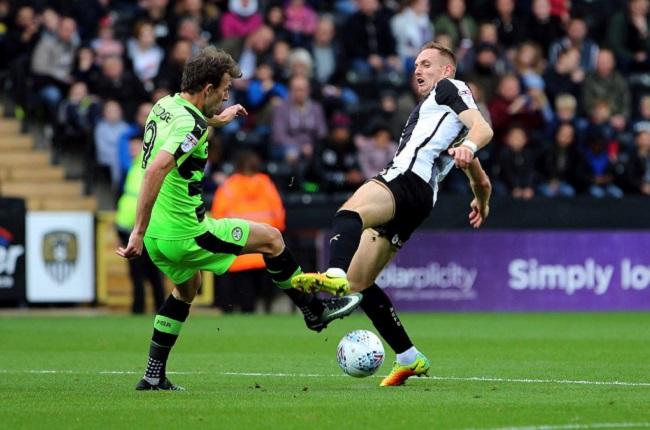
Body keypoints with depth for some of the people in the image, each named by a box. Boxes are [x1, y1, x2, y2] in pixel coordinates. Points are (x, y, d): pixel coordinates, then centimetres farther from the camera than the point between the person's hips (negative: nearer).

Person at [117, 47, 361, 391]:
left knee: (187, 287, 32)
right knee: (270, 239, 6)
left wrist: (216, 120, 40)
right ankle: (315, 311, 21)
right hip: (185, 233, -9)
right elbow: (155, 170, -35)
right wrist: (139, 232, -35)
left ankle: (153, 376, 27)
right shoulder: (190, 124, -22)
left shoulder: (165, 105, 7)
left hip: (158, 235, 9)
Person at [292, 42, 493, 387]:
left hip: (409, 179, -10)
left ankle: (334, 275, -71)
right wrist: (481, 201, 67)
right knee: (359, 283, 7)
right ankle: (409, 358, 11)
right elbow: (481, 181, 48)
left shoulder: (449, 88, 14)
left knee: (349, 213, -40)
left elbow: (482, 127, -5)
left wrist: (469, 145, -27)